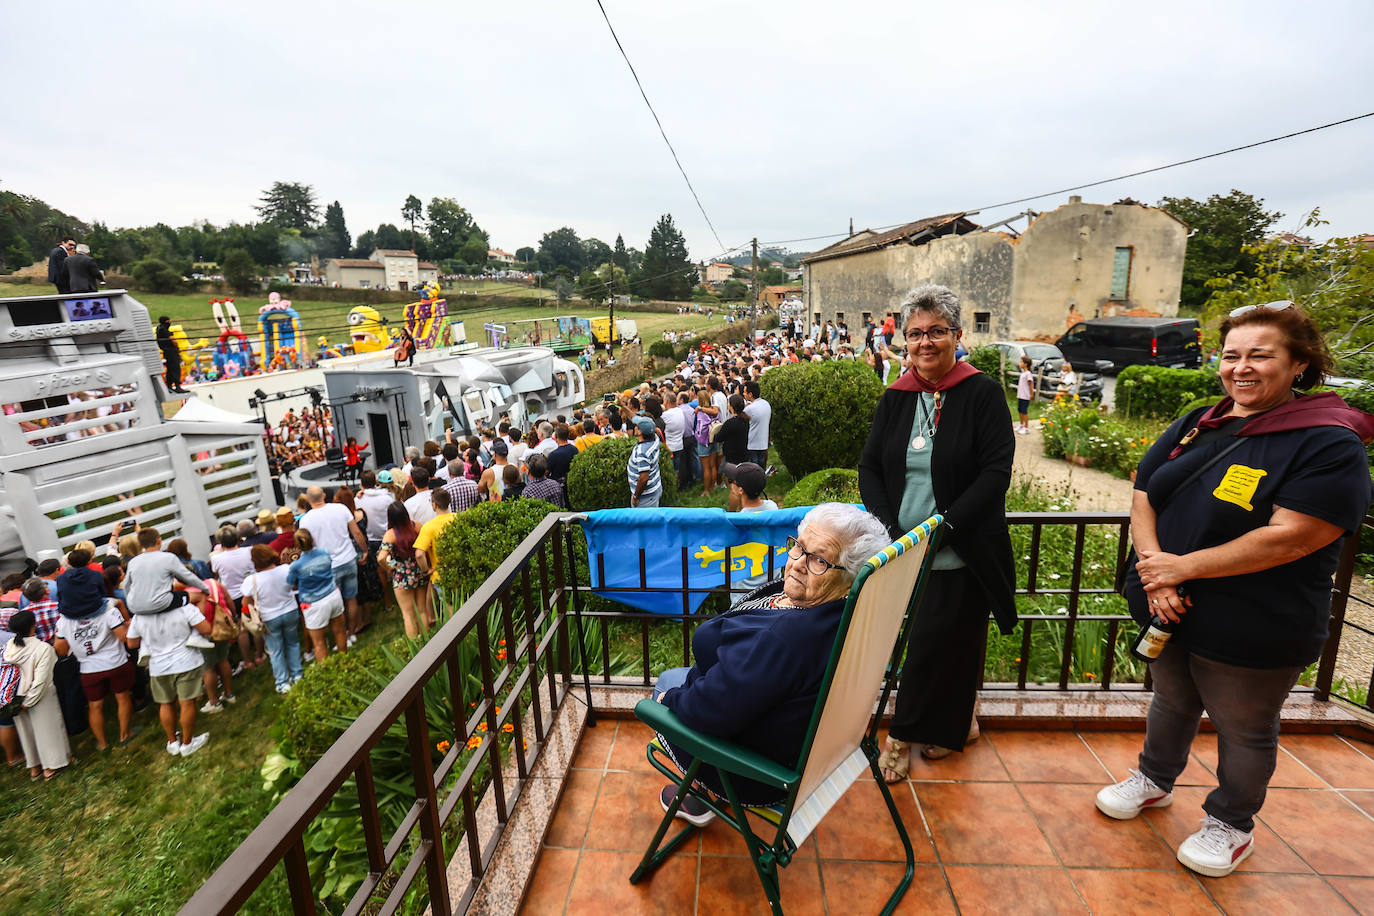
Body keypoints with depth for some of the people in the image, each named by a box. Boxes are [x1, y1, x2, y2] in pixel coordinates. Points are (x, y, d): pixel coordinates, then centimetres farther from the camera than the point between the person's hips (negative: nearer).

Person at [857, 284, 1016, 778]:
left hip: (959, 553, -3)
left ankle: (905, 735, 24)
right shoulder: (896, 398, 6)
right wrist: (887, 528, -8)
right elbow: (869, 466, 5)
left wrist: (945, 524, -19)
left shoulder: (983, 393, -5)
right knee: (923, 642, 12)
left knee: (940, 644, 3)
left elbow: (996, 472, -10)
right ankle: (955, 724, 38)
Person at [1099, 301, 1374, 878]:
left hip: (1251, 631, -5)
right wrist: (1154, 567, -15)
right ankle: (1155, 780, 47)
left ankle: (1231, 824, 39)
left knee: (1244, 731, 17)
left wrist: (1185, 566, -23)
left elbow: (1289, 538, -25)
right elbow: (1143, 500, 0)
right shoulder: (1194, 427, 3)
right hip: (1167, 612, 5)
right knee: (1171, 702, 25)